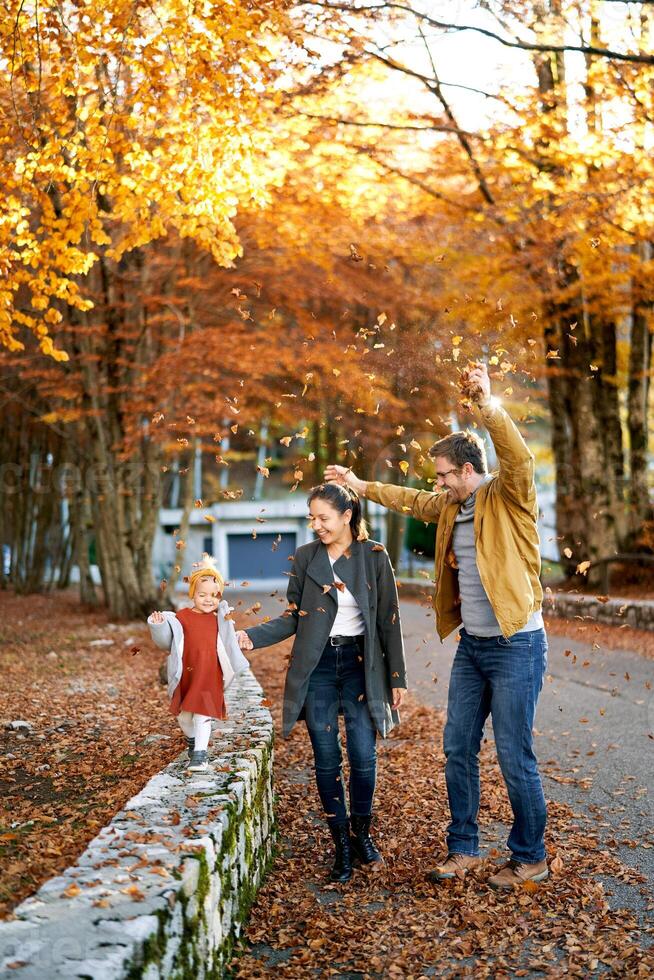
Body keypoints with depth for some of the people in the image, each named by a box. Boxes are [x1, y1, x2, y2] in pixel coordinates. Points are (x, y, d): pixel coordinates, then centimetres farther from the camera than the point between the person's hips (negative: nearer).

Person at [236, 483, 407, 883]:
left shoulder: (374, 556, -2)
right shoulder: (305, 558, 2)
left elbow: (389, 619, 0)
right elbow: (294, 617, 5)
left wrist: (397, 676, 0)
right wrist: (253, 636, -10)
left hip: (360, 663, -1)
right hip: (317, 666, 2)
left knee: (363, 755, -3)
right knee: (327, 759, 4)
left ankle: (362, 833, 21)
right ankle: (342, 846, 17)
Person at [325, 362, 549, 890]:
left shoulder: (508, 497, -11)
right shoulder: (451, 505, 11)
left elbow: (518, 457, -30)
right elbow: (411, 500, 27)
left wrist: (488, 404, -41)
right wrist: (360, 484, 31)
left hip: (516, 645, -8)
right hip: (471, 645, 8)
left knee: (515, 757, -1)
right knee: (458, 750, 12)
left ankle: (531, 857, 16)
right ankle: (463, 848, 25)